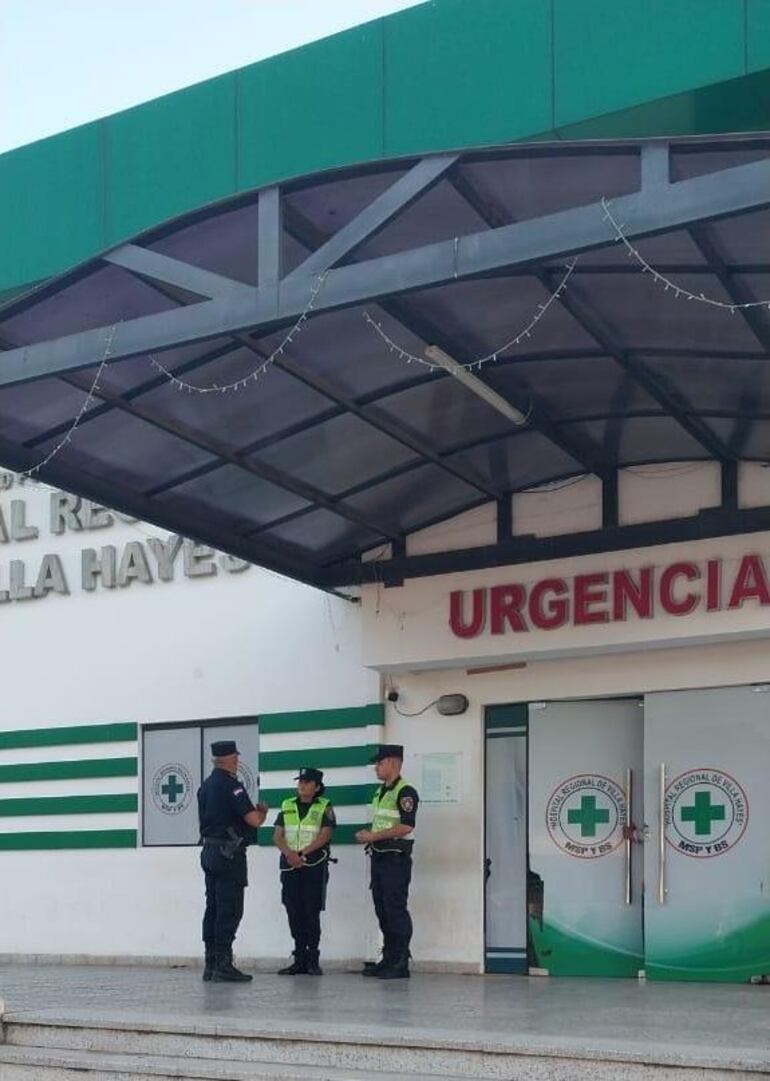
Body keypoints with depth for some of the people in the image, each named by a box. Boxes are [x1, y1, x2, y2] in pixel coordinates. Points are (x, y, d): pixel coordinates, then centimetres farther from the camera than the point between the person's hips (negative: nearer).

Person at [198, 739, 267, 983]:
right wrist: (262, 812, 5)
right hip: (229, 853, -9)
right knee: (230, 910, -7)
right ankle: (223, 965, -9)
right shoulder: (231, 785, -14)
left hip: (209, 851, 9)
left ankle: (211, 965, 11)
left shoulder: (205, 786, 13)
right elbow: (254, 820, -18)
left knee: (213, 908, 10)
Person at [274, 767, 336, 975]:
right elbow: (277, 835, 7)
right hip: (290, 865, 4)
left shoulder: (324, 807, 3)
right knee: (294, 912, 2)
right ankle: (300, 959, 8)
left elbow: (325, 836, -7)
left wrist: (302, 853, -15)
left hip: (314, 864, -4)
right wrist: (288, 853, -11)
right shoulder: (287, 806, 14)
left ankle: (313, 960, -3)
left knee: (312, 912, -6)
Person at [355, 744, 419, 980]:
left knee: (396, 910, -8)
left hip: (396, 859, -9)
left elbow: (406, 827, -22)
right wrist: (367, 835, 8)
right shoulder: (379, 792, 18)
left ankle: (401, 963, -5)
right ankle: (388, 959, 17)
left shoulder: (405, 792, -12)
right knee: (382, 910, 11)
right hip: (379, 857, 9)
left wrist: (373, 836, -18)